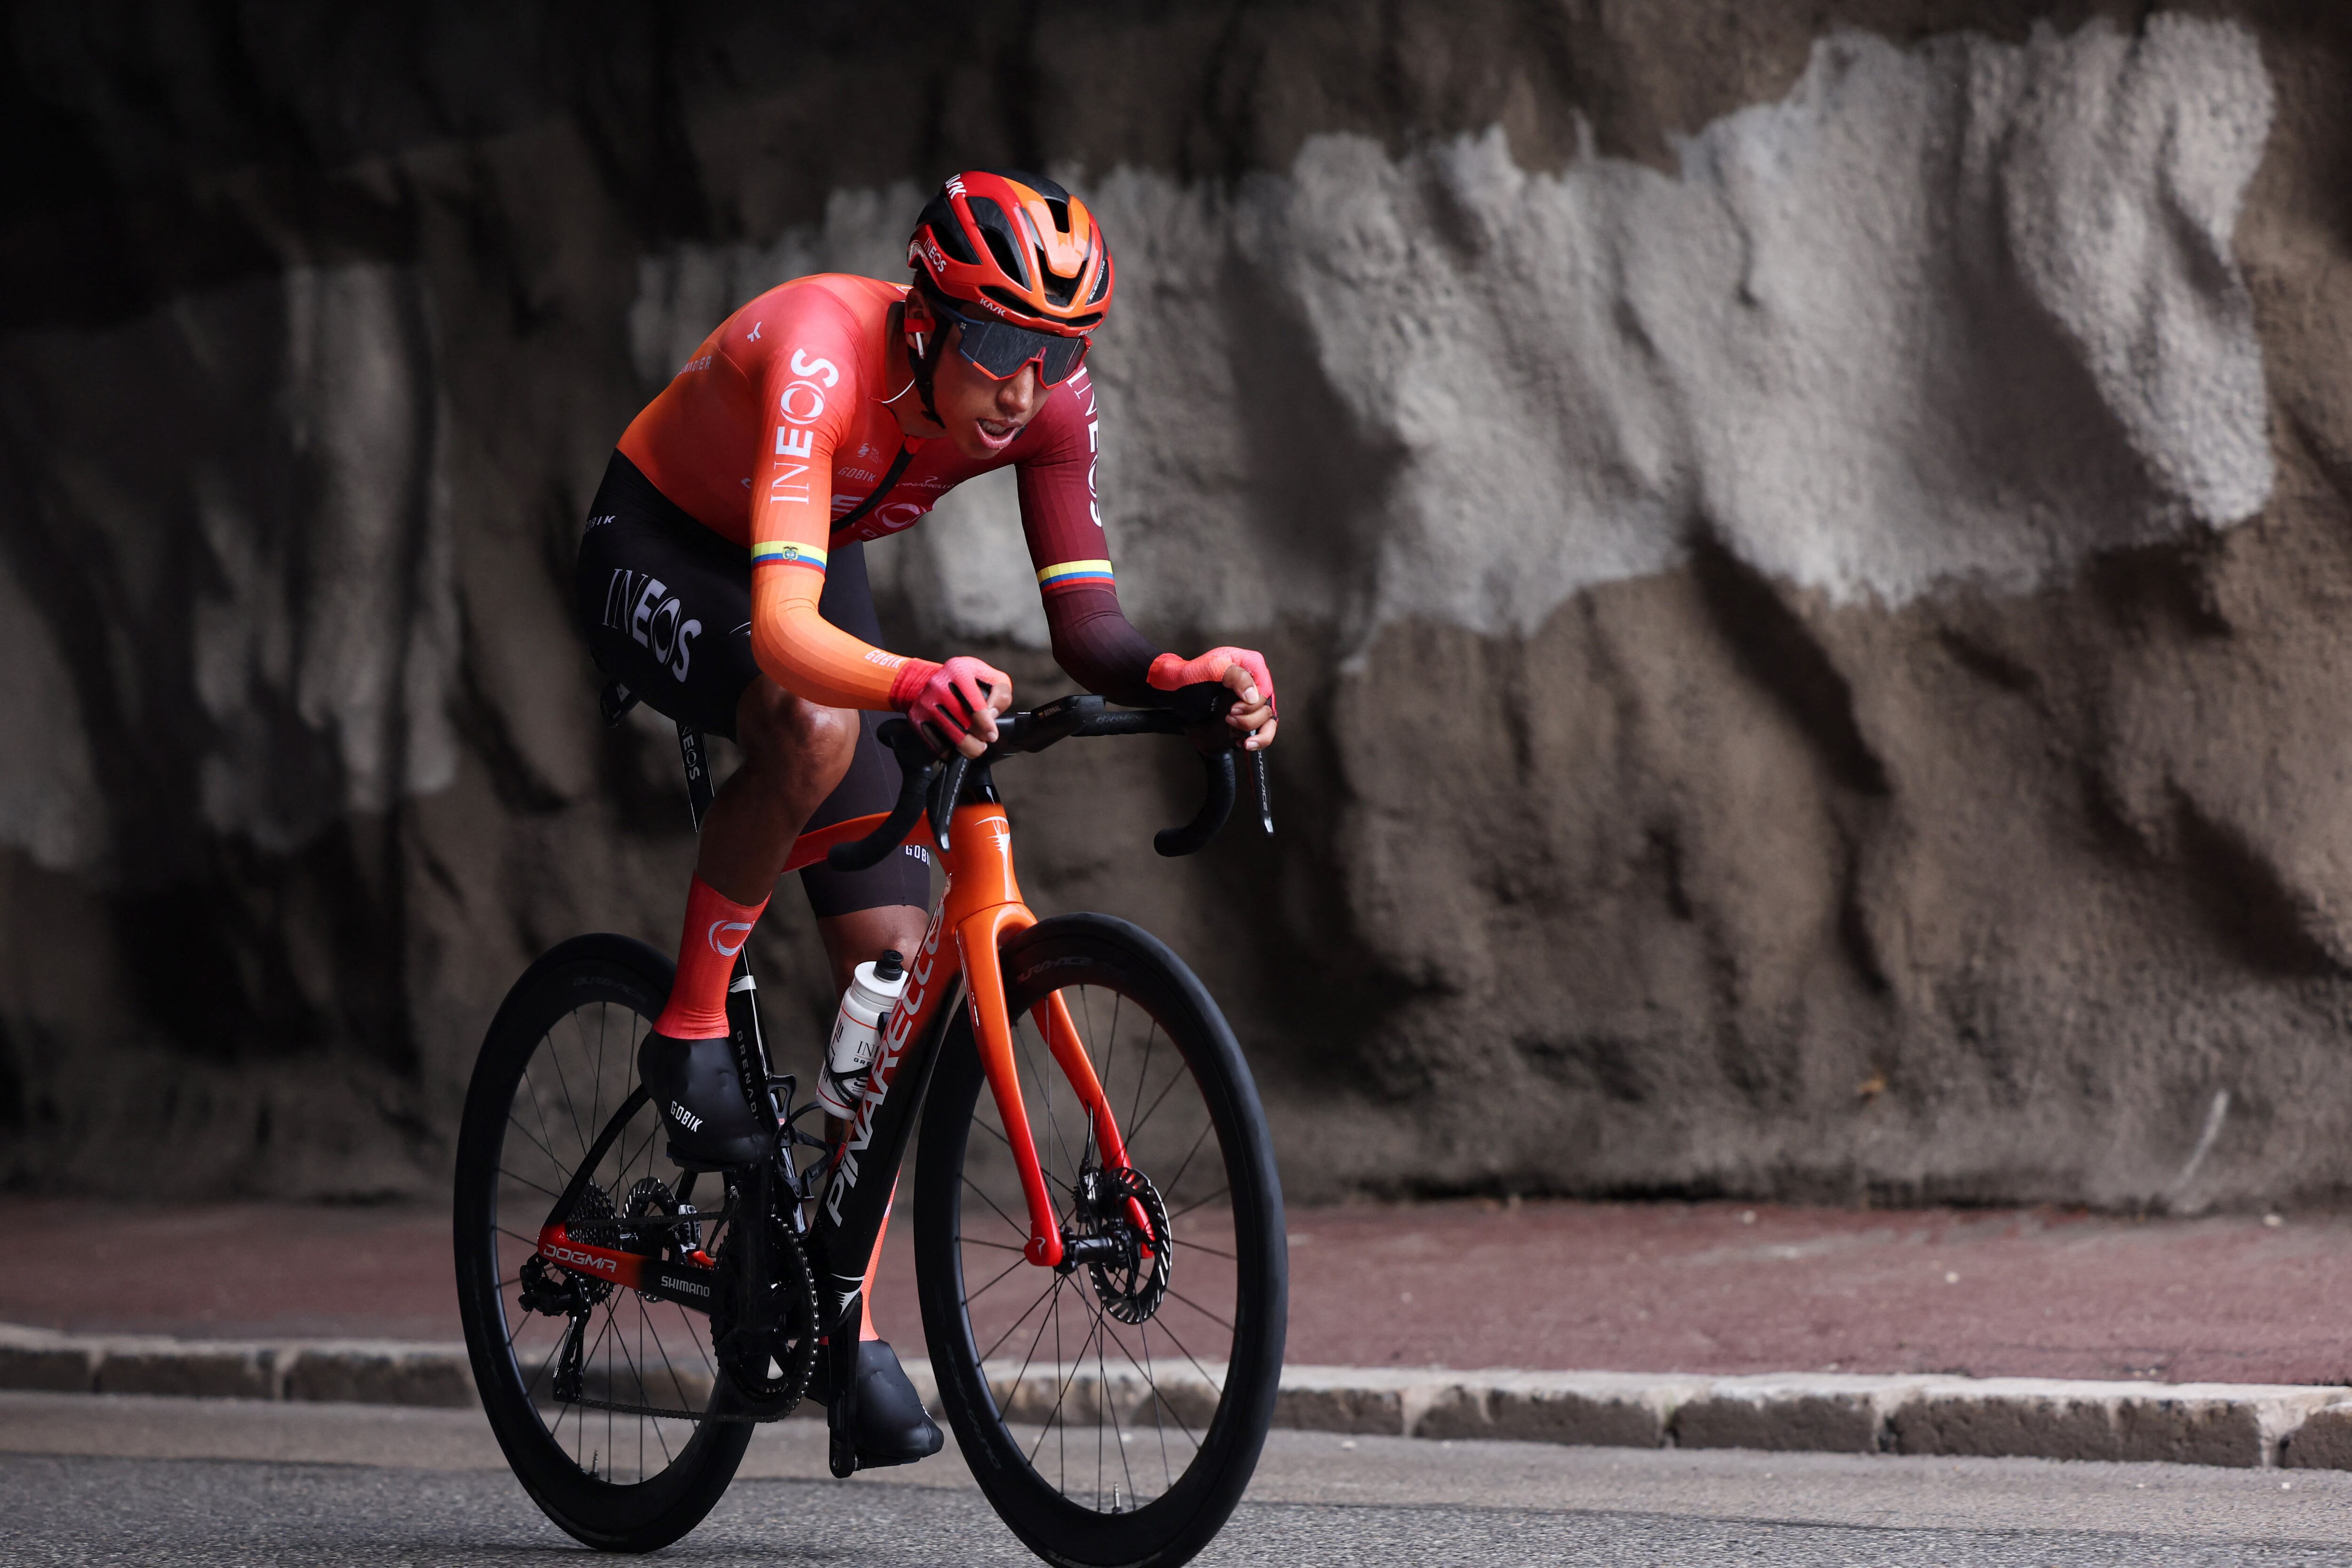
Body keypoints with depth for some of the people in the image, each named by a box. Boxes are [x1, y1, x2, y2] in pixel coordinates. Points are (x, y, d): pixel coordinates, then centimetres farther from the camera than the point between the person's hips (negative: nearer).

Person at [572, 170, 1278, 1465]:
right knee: (815, 725, -40)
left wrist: (1186, 675, -42)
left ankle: (846, 1320, 2)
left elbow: (1086, 628, -21)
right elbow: (785, 631, -51)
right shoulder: (821, 352, -39)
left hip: (812, 562, 6)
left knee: (893, 961, -6)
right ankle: (689, 1033, -19)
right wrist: (918, 686, -69)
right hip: (655, 555, -6)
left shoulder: (1050, 401, -22)